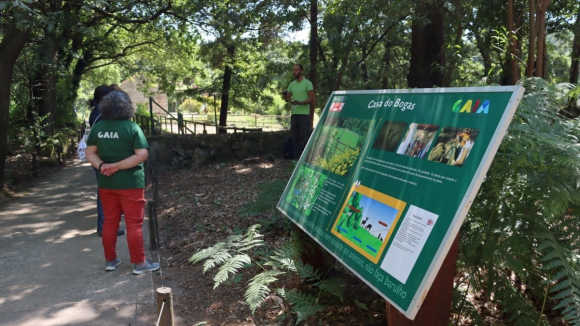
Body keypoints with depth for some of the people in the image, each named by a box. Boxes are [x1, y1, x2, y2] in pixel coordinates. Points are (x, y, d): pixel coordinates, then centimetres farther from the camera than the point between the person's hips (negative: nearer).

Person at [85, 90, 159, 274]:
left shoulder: (97, 128, 3)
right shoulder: (132, 127, -11)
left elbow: (90, 153, 4)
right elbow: (142, 155, -19)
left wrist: (102, 166, -10)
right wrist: (118, 166, -16)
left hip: (106, 183, 5)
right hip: (130, 183, -5)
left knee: (110, 222, 15)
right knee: (134, 224, 2)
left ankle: (110, 260, 24)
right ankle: (139, 263, 9)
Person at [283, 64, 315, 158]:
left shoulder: (307, 83, -4)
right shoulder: (292, 84, 15)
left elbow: (312, 99, -9)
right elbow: (287, 99, 18)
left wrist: (300, 102, -21)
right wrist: (285, 95, -4)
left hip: (304, 115, -7)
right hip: (294, 114, 7)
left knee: (305, 137, -6)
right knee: (295, 137, 10)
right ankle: (297, 156, 17)